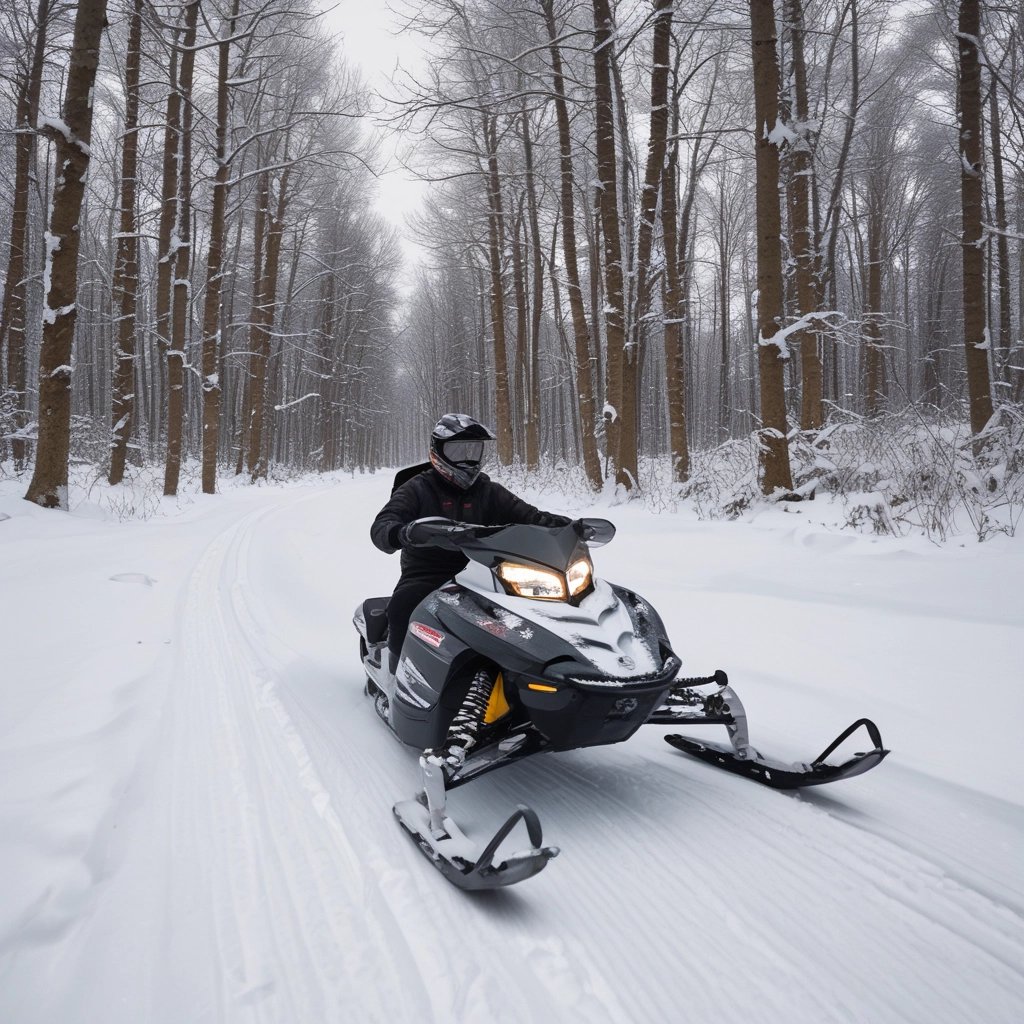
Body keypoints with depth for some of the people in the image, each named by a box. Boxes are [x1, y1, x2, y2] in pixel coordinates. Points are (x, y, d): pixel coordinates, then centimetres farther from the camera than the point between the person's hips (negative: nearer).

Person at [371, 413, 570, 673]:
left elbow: (528, 516, 3)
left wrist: (563, 524, -19)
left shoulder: (490, 492, 11)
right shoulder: (417, 490, 1)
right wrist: (403, 533, -38)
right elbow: (381, 527, -12)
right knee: (402, 606, -33)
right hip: (425, 577, -2)